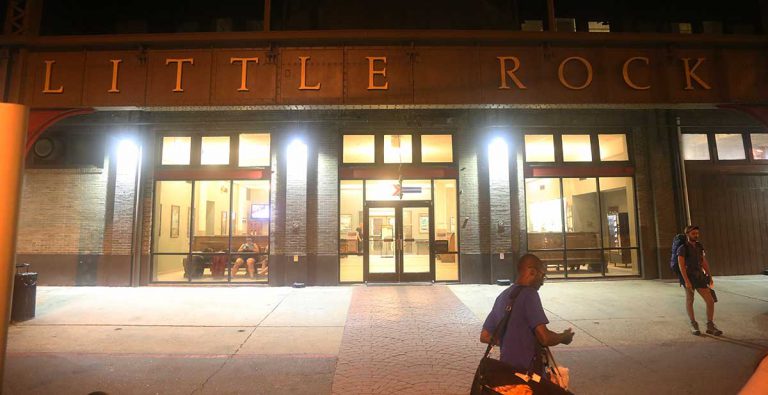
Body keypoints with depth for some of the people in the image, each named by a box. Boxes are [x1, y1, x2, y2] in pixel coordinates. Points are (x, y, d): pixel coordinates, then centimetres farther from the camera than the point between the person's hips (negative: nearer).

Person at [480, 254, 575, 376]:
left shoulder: (503, 296, 10)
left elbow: (485, 336, 14)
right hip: (528, 370, -8)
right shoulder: (529, 294, -15)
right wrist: (564, 337, -1)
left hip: (506, 368, 8)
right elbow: (545, 338, -21)